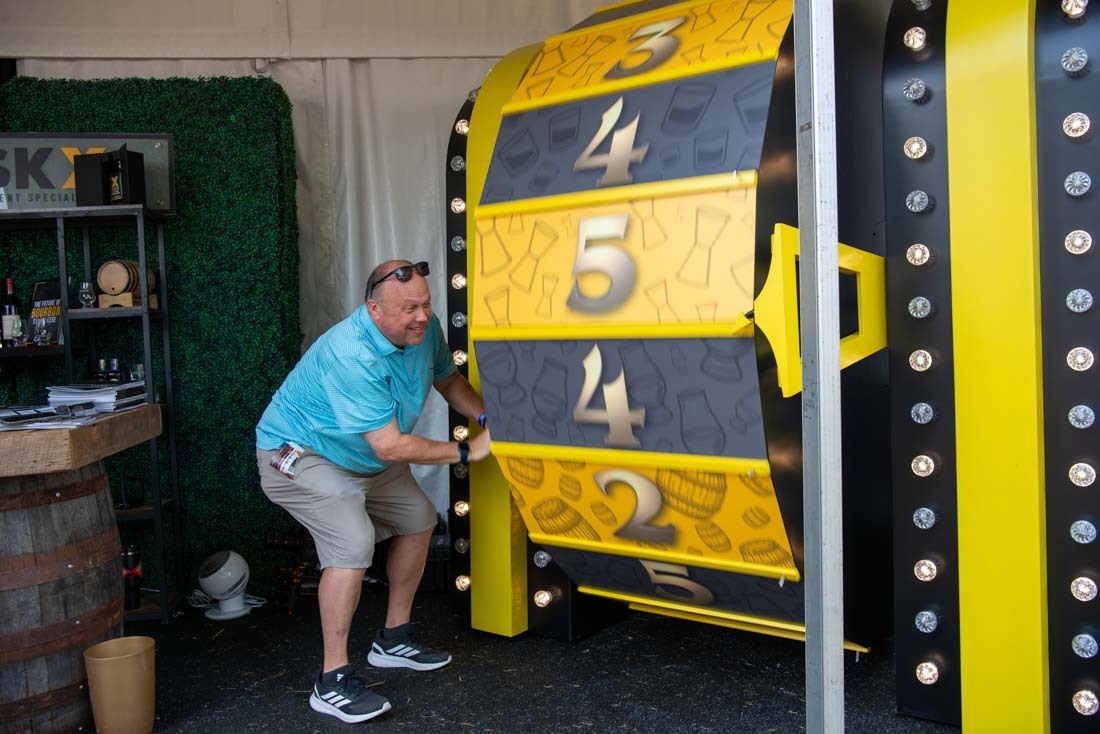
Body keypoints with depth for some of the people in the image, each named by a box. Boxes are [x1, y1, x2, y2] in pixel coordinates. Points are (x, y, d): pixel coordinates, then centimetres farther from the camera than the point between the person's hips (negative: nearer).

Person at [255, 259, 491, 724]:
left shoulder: (424, 328, -12)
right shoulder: (353, 356, -36)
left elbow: (448, 379, 8)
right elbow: (391, 446, -35)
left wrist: (485, 416, -10)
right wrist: (466, 452, -26)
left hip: (361, 456, 9)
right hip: (297, 453, -9)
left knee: (418, 519, 11)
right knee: (353, 542, -26)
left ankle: (393, 640, 25)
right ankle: (332, 683, -14)